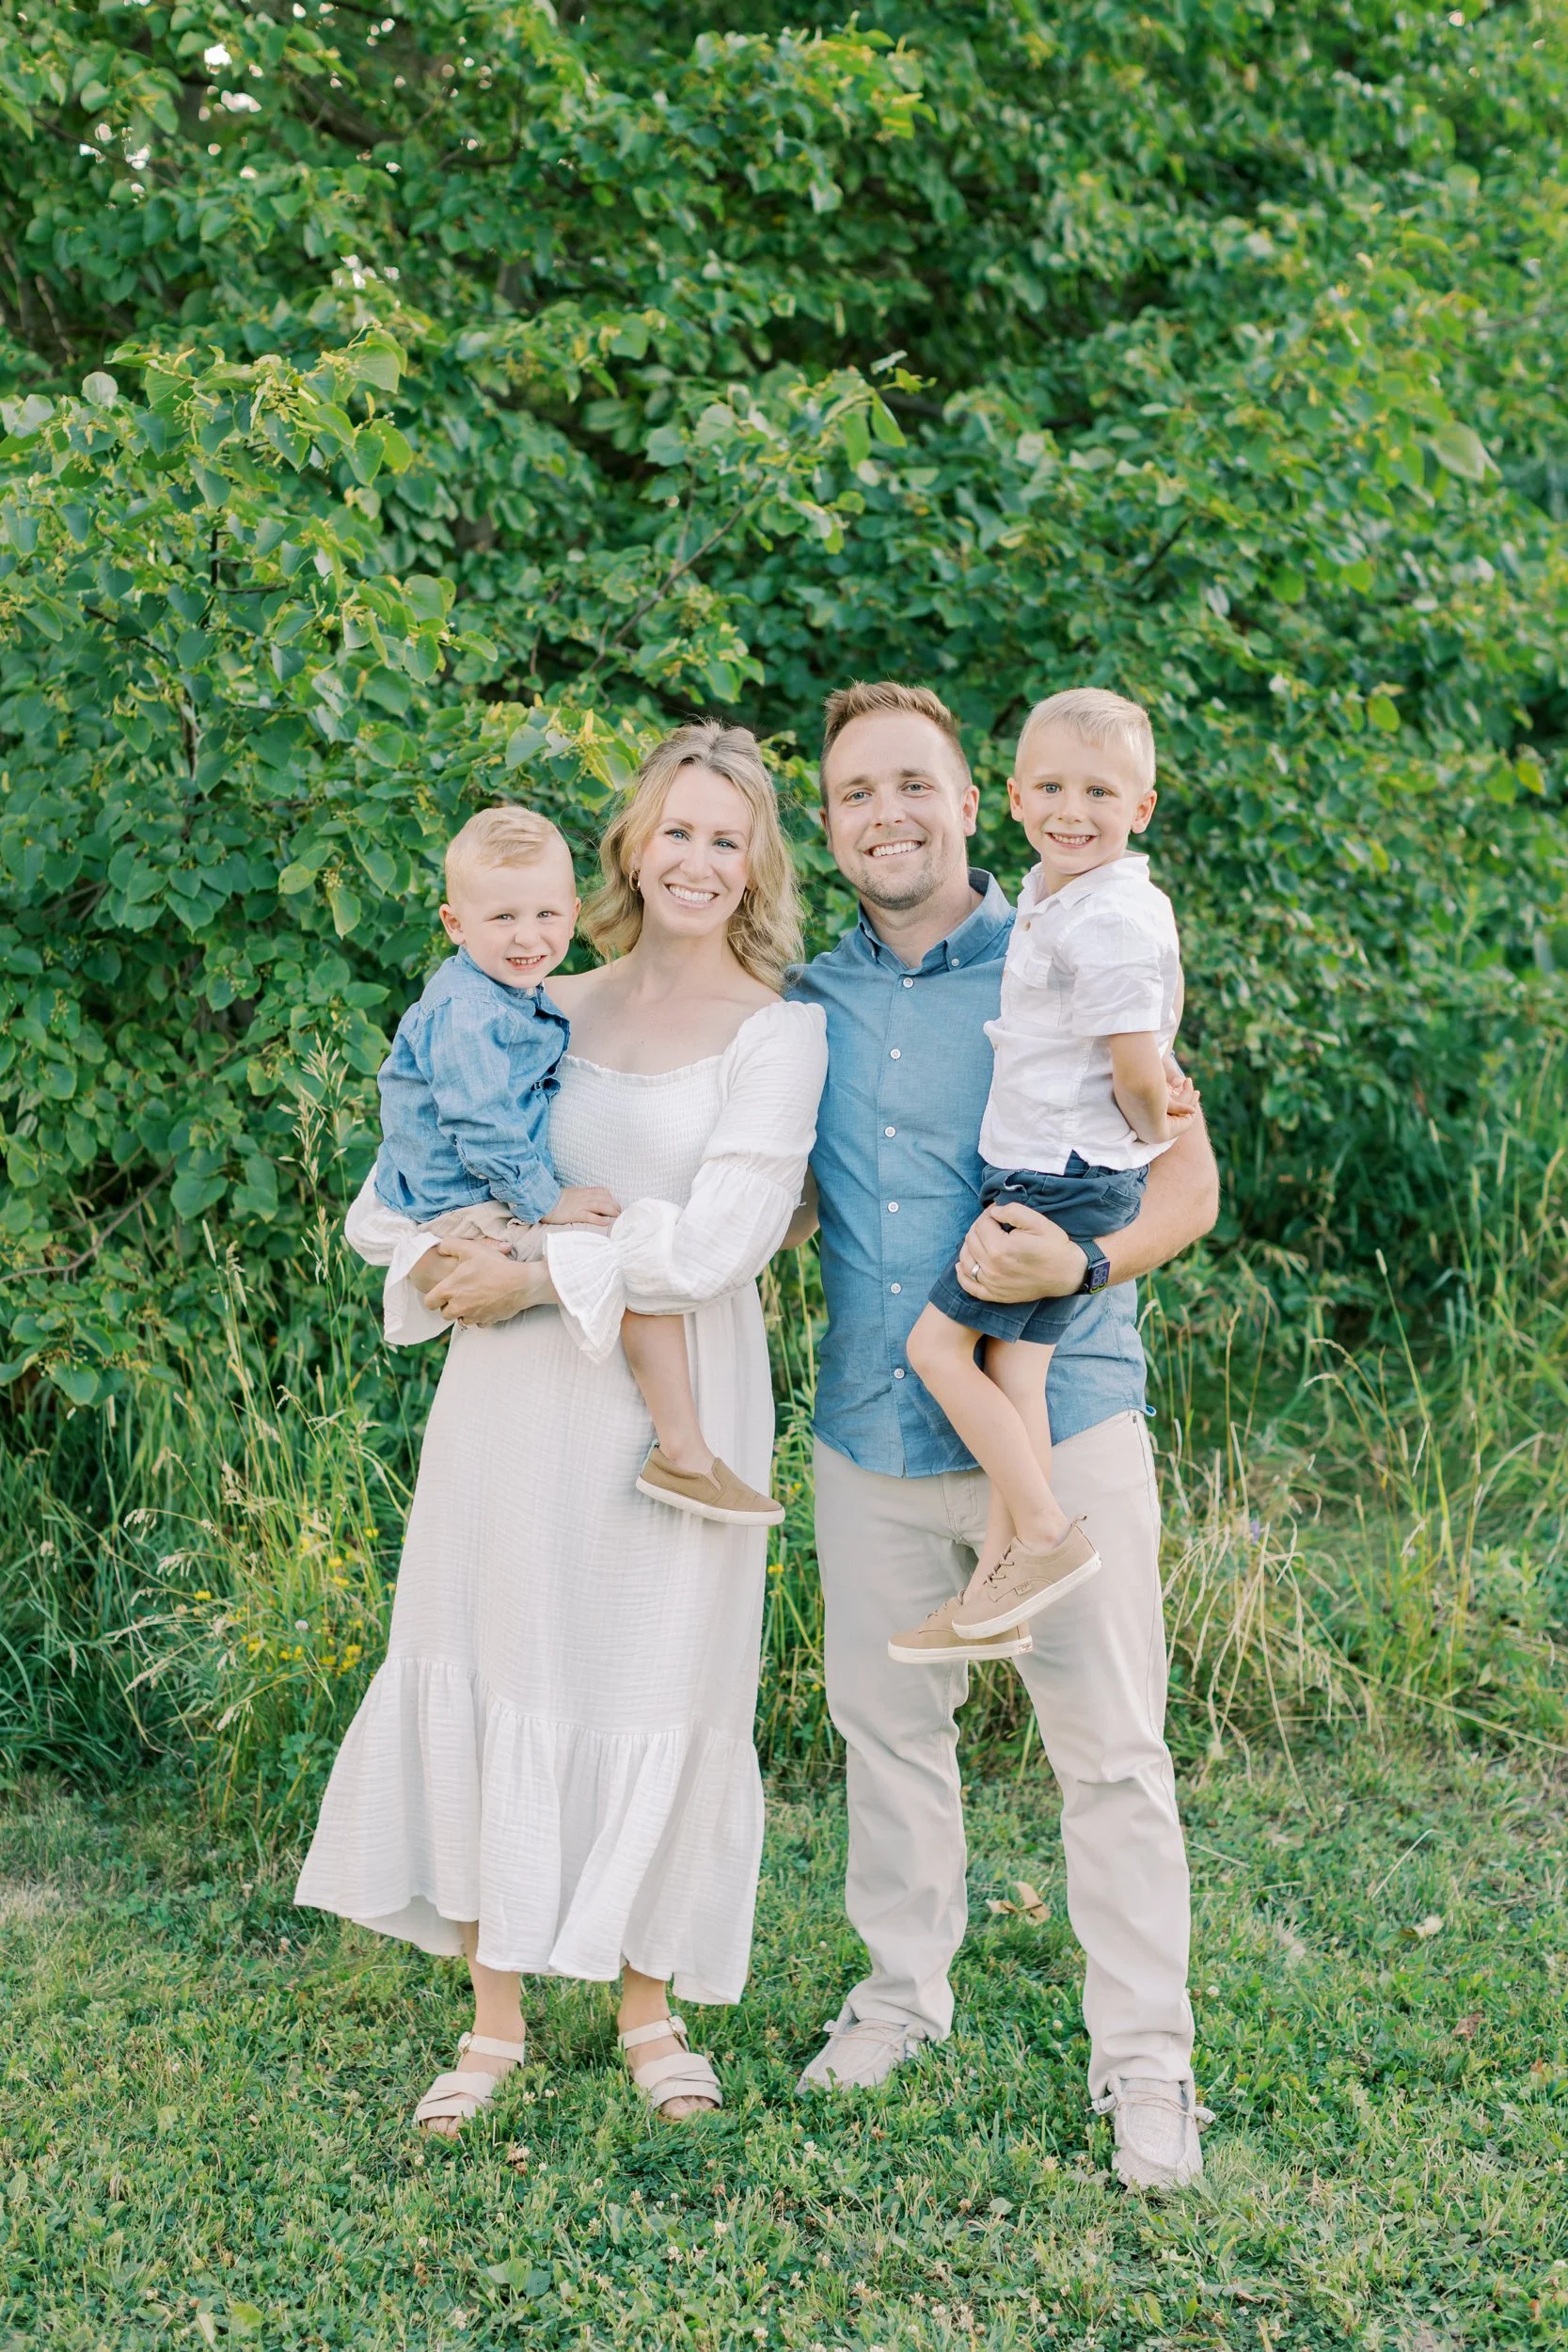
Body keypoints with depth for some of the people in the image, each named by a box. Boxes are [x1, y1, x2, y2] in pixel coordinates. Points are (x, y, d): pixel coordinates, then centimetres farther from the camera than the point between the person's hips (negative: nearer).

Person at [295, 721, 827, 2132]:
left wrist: (538, 1274, -12)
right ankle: (496, 2018, 18)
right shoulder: (550, 1012, 10)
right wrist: (436, 1259, -9)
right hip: (514, 1393, 3)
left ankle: (648, 2011, 23)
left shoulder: (779, 1033, -2)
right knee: (487, 1669, 4)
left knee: (652, 1687, 4)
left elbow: (715, 1244, -13)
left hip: (673, 1404, -3)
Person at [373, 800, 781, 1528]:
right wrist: (549, 1200, -19)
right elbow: (482, 1127, -25)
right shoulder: (466, 1015, -22)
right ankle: (682, 1455, -16)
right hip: (472, 1214, -11)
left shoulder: (516, 1000, 12)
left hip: (505, 1197, 11)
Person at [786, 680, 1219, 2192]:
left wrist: (1084, 1264, -22)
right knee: (885, 1722, 16)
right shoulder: (809, 1005, 9)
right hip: (875, 1429, 4)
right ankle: (904, 1993, 35)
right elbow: (776, 1210, 20)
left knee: (1111, 1748, -1)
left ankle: (1144, 2066, 11)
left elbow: (1189, 1182, -2)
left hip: (1055, 1416, -4)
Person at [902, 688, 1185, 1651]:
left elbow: (1138, 1072, -18)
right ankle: (998, 1589, 7)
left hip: (1065, 1181, -9)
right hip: (1043, 1177, 9)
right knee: (1016, 1363, 5)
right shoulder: (1049, 894, 11)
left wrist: (1150, 1132, 0)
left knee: (937, 1344, -6)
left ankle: (1046, 1535, -1)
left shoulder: (1109, 921, -20)